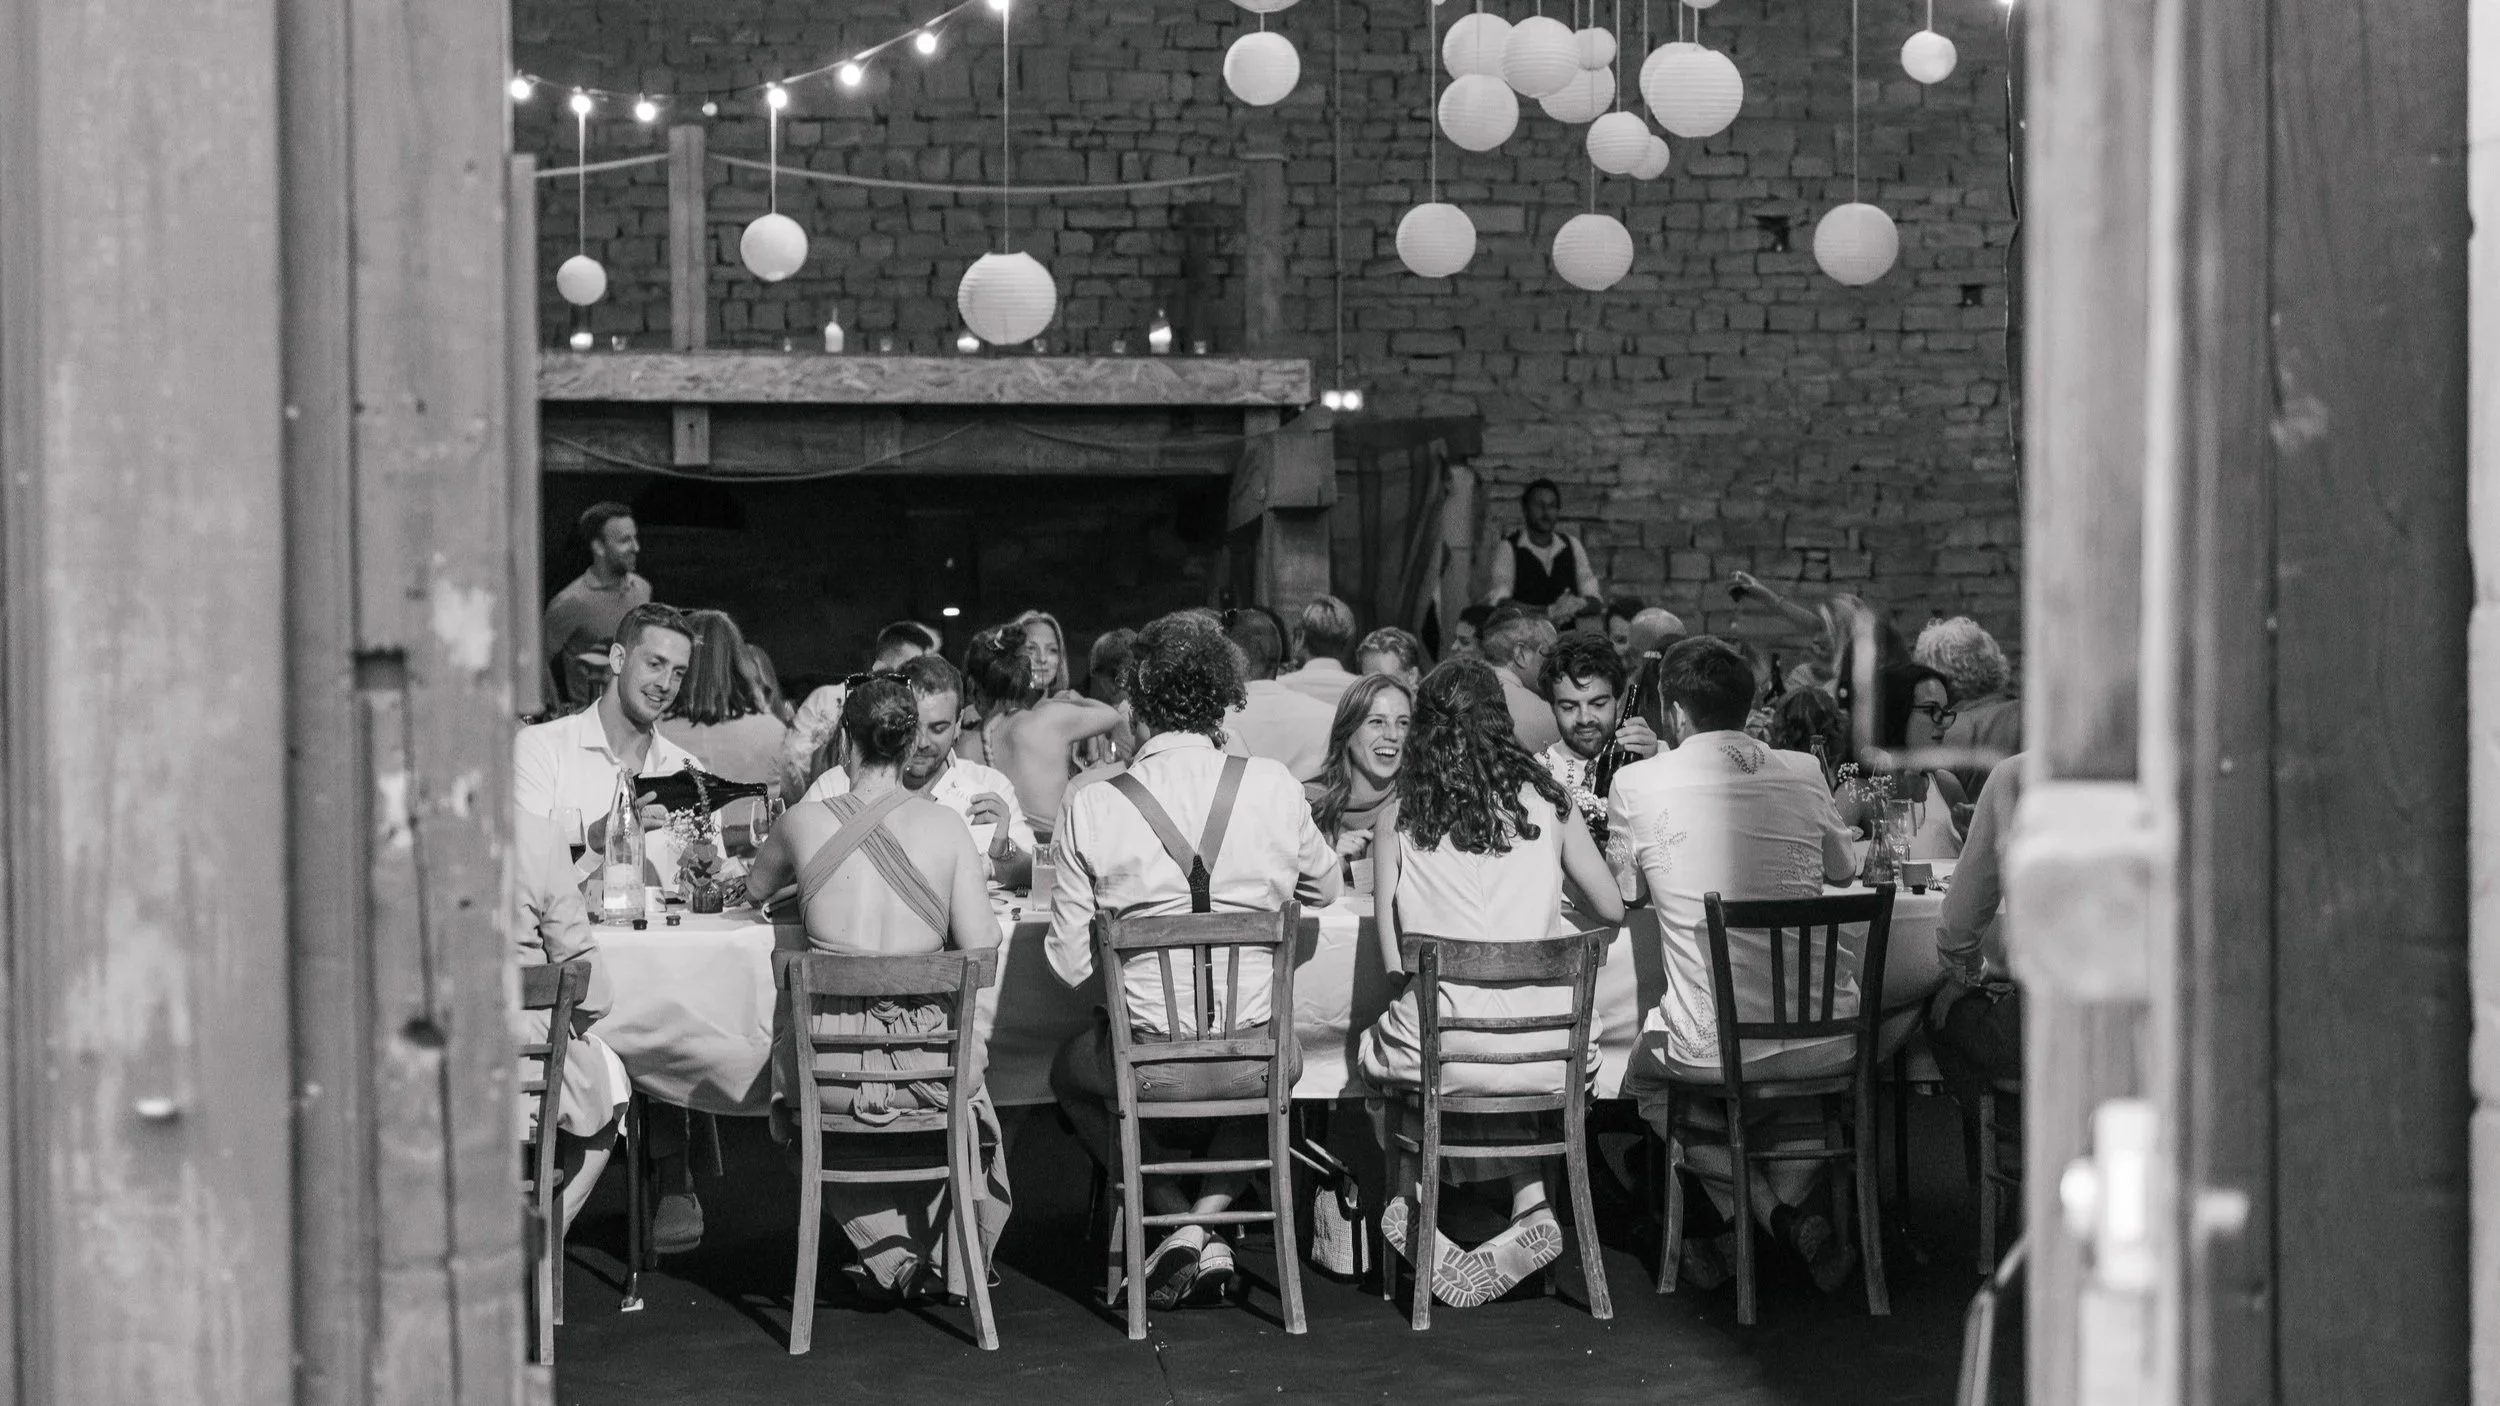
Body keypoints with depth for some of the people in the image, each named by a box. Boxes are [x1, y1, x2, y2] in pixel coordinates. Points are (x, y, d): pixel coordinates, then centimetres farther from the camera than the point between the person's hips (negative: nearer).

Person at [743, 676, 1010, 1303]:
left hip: (829, 1063, 0)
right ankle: (942, 1265, 38)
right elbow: (981, 945, -6)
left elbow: (755, 889, 21)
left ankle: (888, 1256, 27)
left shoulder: (803, 823, -1)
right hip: (925, 1057, 0)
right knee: (974, 1106, 35)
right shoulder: (946, 826, -4)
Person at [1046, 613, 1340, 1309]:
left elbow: (1069, 962, -5)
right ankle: (1209, 1220, 21)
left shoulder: (1091, 808, -11)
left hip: (1148, 1065, -1)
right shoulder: (1273, 786, -6)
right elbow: (1324, 886, 13)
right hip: (1262, 1061, 1)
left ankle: (1178, 1221, 19)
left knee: (1070, 1071, 33)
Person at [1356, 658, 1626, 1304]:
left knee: (1383, 1051, 32)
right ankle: (1532, 1205, 16)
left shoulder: (1397, 814, 1)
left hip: (1443, 1048, -1)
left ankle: (1414, 1206, 18)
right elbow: (1611, 910, 13)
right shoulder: (1543, 799, 4)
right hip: (1549, 1051, 1)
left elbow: (1392, 956, 1)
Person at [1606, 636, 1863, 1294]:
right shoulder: (1803, 773, 3)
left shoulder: (1638, 783, -6)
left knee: (1647, 1076, 30)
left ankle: (1772, 1215, 12)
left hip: (1714, 1048, -3)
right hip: (1827, 1042, 3)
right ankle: (1788, 1205, 26)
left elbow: (1626, 891, 12)